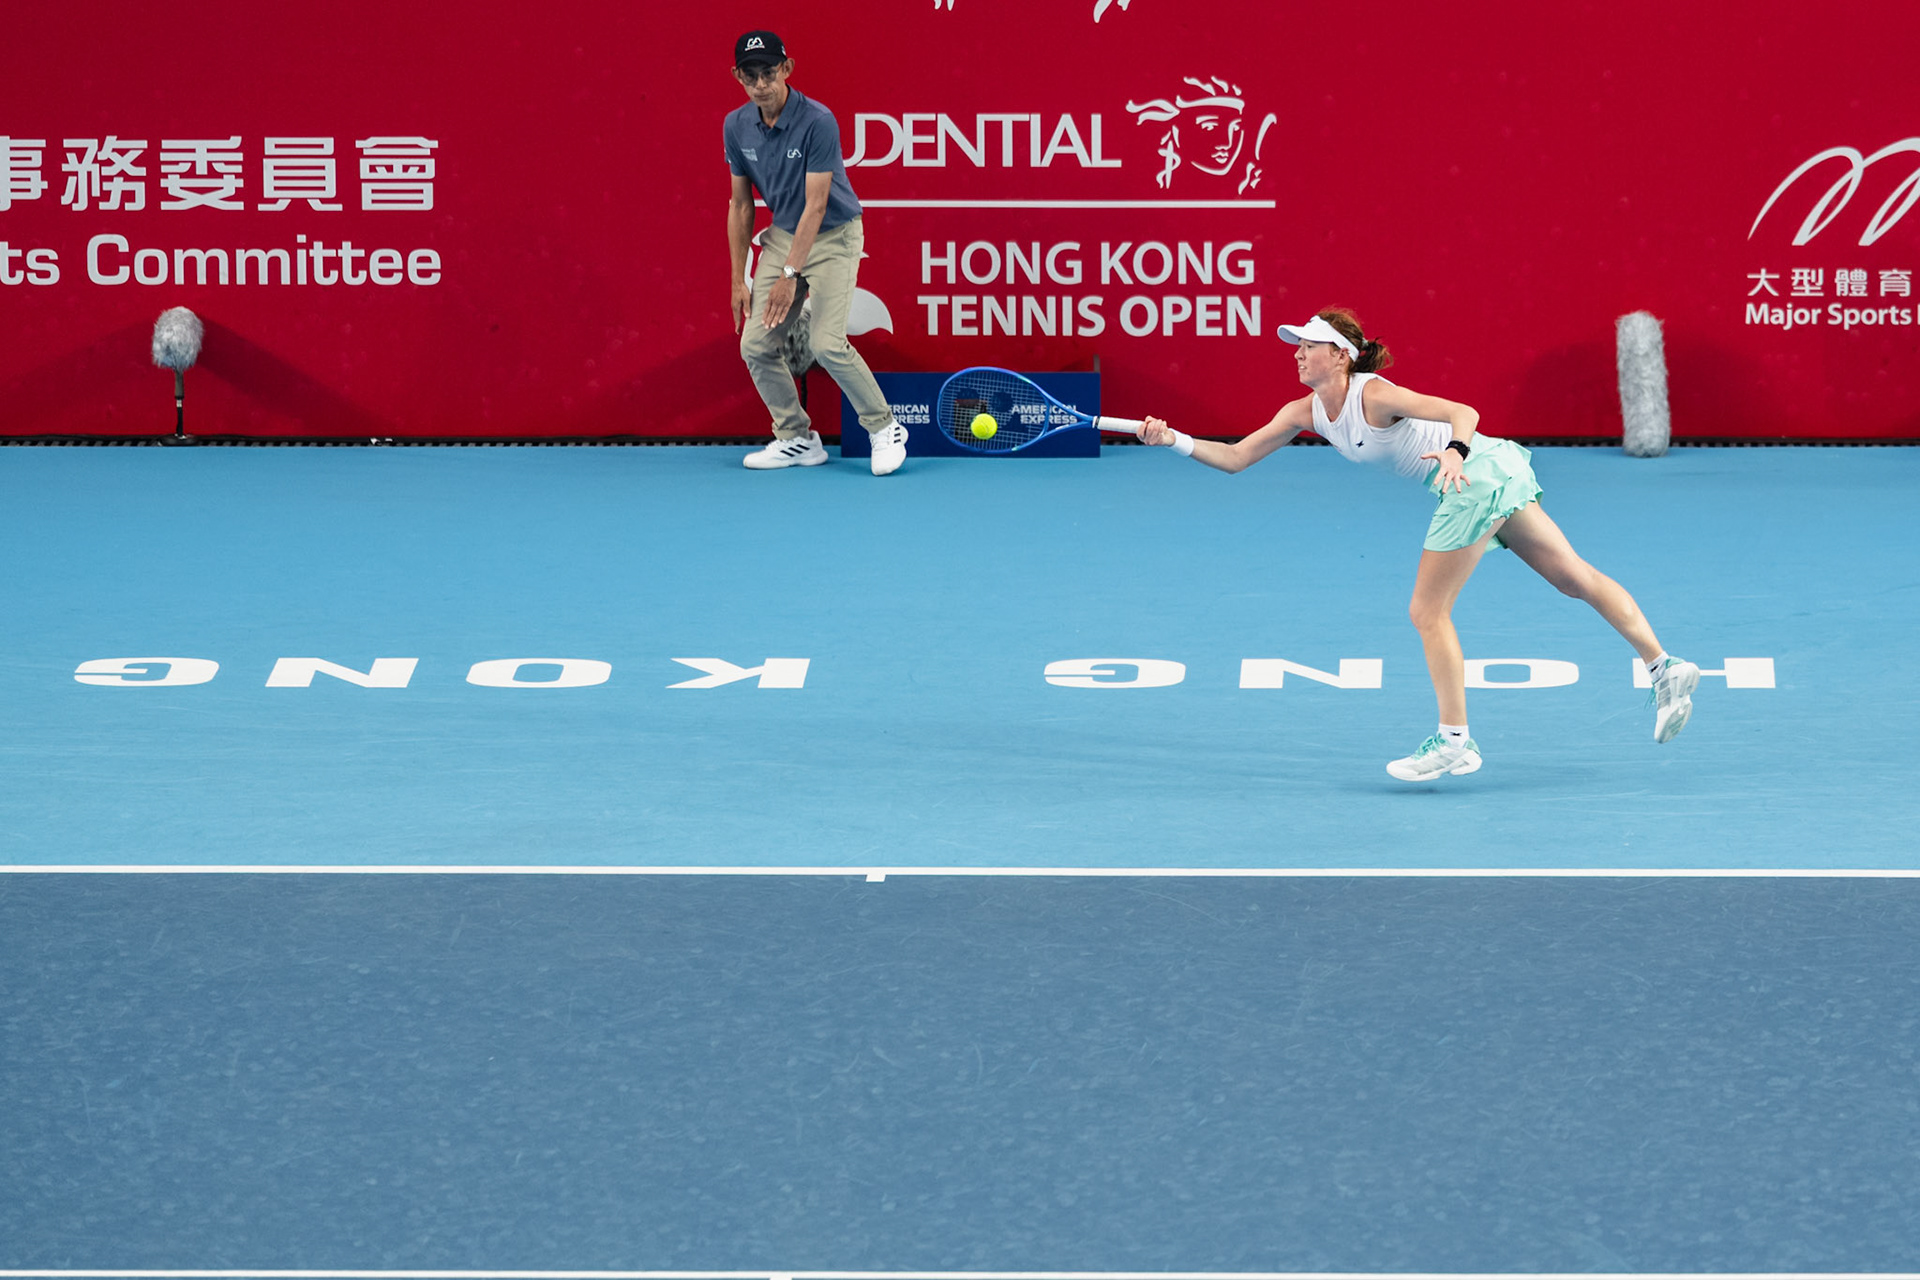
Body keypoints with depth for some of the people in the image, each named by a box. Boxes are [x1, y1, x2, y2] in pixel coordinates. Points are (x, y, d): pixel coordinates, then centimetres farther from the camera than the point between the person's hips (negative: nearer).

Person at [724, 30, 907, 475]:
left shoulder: (817, 122, -24)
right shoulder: (737, 126, -5)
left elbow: (816, 205, -24)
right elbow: (740, 204, 5)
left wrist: (790, 276, -28)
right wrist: (739, 279, 4)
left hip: (833, 236, -6)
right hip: (782, 234, 6)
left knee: (828, 345, -19)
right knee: (756, 345, -5)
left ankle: (885, 429, 0)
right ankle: (797, 439, 11)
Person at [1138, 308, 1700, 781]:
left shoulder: (1374, 395, -19)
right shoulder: (1305, 412, 5)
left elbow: (1464, 413, -25)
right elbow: (1236, 457, 7)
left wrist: (1455, 452, -45)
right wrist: (1176, 440, -5)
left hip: (1480, 469, -9)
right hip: (1480, 479, 9)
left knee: (1428, 612, -4)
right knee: (1575, 576, 10)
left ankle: (1455, 740, 1)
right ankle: (1664, 668, 12)